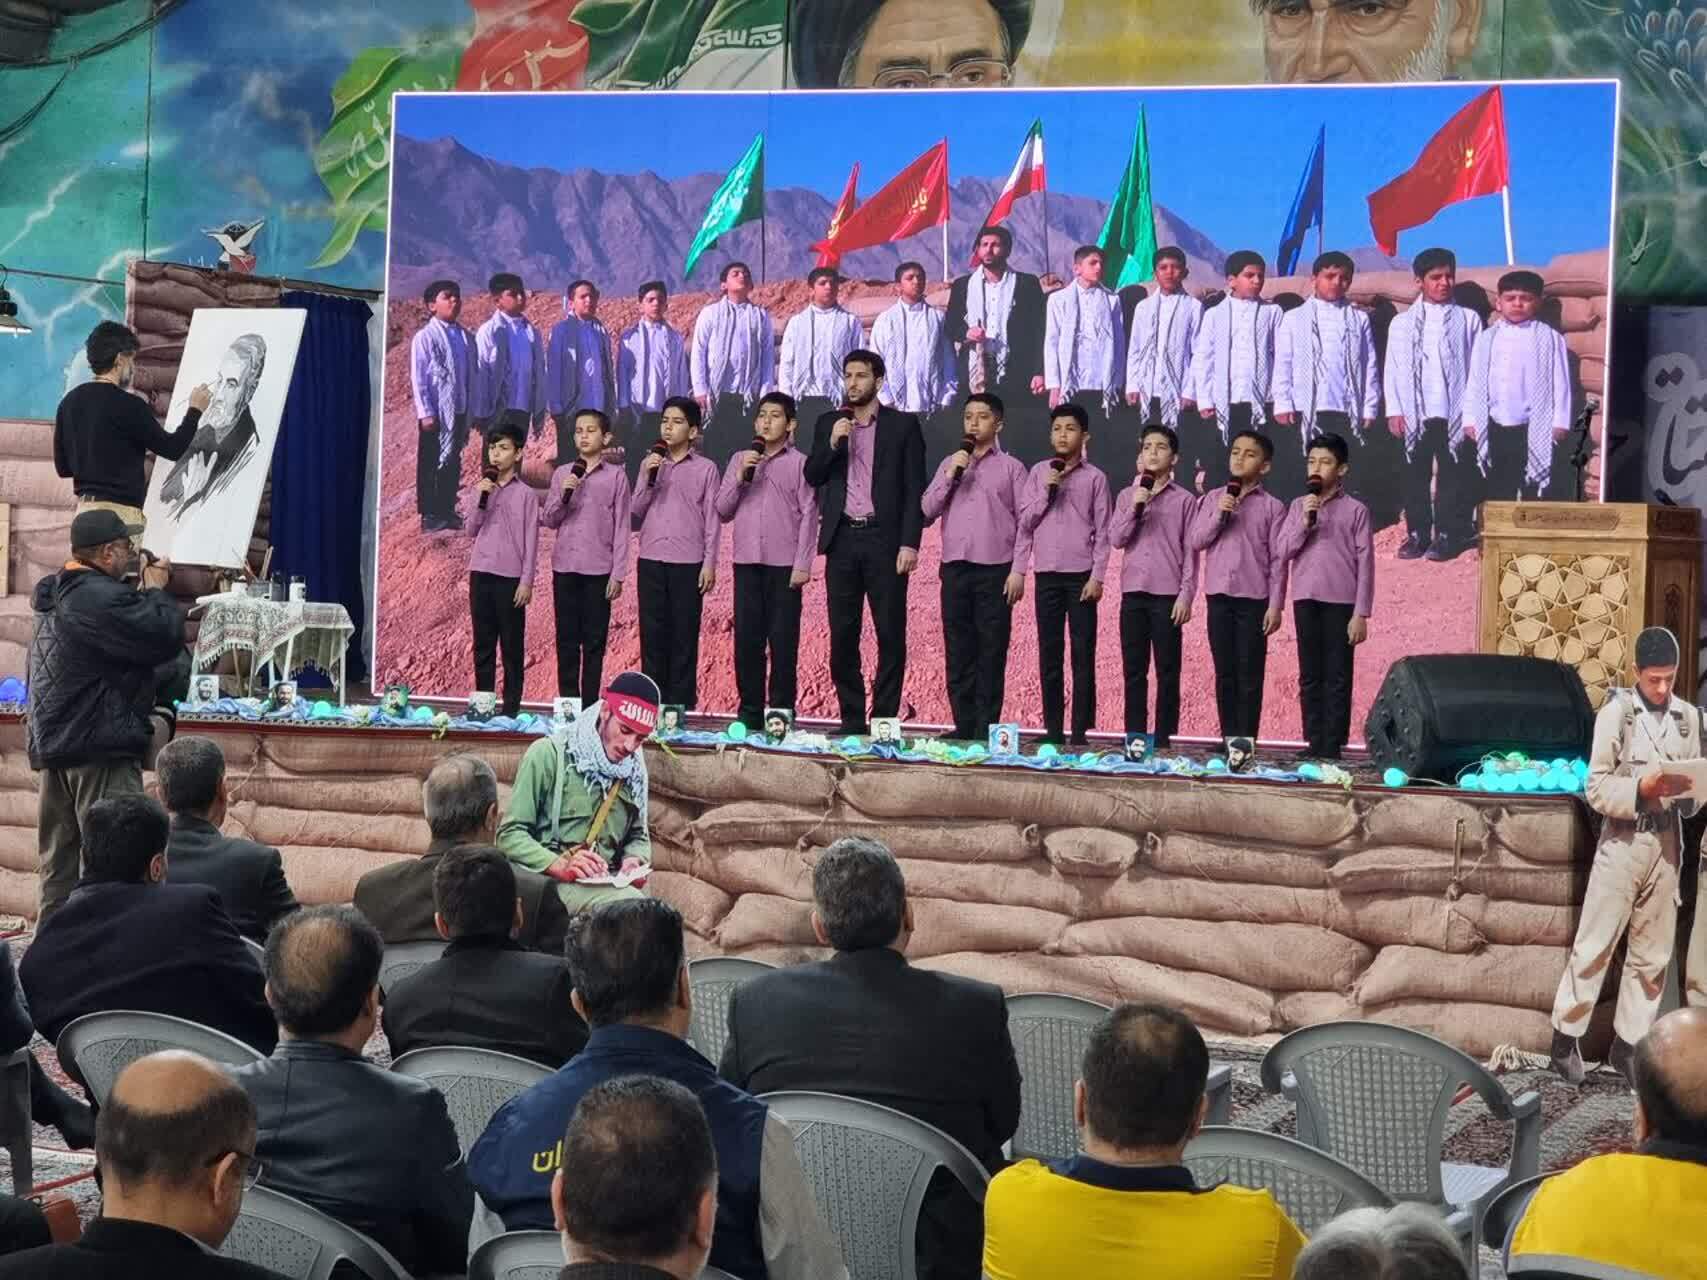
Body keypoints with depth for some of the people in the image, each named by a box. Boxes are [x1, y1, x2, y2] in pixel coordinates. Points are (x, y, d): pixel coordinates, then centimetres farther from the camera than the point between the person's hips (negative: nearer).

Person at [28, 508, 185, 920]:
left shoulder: (53, 597, 16)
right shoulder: (101, 598, -17)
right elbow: (166, 638, -21)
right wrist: (156, 590, -6)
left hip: (51, 746, 10)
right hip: (100, 747, -10)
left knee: (58, 862, 13)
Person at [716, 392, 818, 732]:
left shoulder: (798, 463, 3)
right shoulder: (739, 460, 14)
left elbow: (809, 515, -1)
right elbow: (722, 511, 12)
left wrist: (803, 565, -8)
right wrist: (740, 477, -3)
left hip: (784, 564, -3)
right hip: (747, 563, 3)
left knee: (783, 641, -2)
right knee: (746, 639, 3)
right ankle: (749, 712, 9)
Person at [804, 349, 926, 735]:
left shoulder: (903, 425, 2)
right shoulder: (828, 424, 13)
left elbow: (914, 489, -1)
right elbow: (812, 477, 8)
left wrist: (909, 543, -10)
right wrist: (833, 443, -8)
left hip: (884, 539, -3)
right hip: (842, 539, 3)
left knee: (891, 635, -3)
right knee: (842, 636, 4)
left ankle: (884, 719, 0)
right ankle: (851, 720, 10)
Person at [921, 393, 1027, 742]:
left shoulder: (1011, 468, 6)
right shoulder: (949, 464, 16)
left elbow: (1024, 522, 1)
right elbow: (926, 512, 9)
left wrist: (1018, 571, -7)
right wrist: (950, 476, -3)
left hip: (995, 570, -3)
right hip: (955, 569, 3)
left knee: (991, 654, -4)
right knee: (957, 653, 2)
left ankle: (985, 731, -3)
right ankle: (963, 728, 6)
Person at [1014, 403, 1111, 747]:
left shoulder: (1095, 478, 2)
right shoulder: (1039, 473, 10)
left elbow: (1102, 531, 0)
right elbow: (1025, 522, 8)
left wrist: (1097, 576, -7)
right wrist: (1046, 492, -7)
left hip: (1081, 576, -3)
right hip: (1047, 575, 3)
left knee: (1083, 654, -2)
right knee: (1049, 654, 3)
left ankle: (1080, 730, 0)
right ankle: (1053, 728, 8)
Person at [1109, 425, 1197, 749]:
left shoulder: (1184, 501, 2)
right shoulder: (1127, 496, 11)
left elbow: (1191, 552, 0)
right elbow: (1116, 540, 3)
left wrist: (1186, 595, -6)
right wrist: (1135, 508, -9)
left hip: (1168, 594, -3)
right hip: (1133, 592, 3)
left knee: (1167, 671, 0)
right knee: (1133, 670, 4)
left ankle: (1164, 739, 3)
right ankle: (1134, 737, 8)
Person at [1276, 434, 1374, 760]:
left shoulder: (1355, 510, 0)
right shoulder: (1298, 506, 10)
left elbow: (1365, 563, -1)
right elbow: (1283, 552, 5)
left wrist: (1361, 613, -6)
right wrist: (1304, 523, -10)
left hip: (1341, 602, -3)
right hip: (1305, 600, 3)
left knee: (1338, 678, -2)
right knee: (1310, 677, 6)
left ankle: (1332, 748, -1)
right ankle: (1314, 745, 10)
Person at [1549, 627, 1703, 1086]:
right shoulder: (1616, 713, -5)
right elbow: (1596, 788, -7)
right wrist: (1641, 789, -22)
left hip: (1666, 844, 4)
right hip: (1623, 842, -4)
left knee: (1653, 953, 8)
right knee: (1594, 944, -3)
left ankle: (1628, 1044, 17)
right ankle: (1566, 1037, 4)